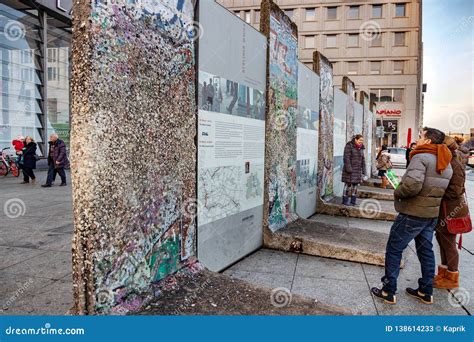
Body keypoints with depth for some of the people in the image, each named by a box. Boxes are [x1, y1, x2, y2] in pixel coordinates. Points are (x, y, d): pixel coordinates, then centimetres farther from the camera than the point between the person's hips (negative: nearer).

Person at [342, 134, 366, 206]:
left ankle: (353, 201, 14)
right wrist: (349, 169, -21)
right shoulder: (349, 146, -10)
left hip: (358, 170, 7)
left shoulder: (360, 148, 12)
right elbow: (346, 158, -16)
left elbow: (362, 160, 16)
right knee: (348, 184, -4)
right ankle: (345, 201, 4)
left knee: (355, 185, 8)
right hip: (350, 169, -7)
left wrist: (363, 170, 11)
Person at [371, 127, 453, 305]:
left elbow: (412, 185, -32)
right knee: (426, 250, 18)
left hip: (412, 214, -8)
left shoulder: (421, 157, -19)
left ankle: (389, 292, 11)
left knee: (394, 250, 4)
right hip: (432, 213, 8)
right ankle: (426, 292, 30)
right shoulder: (446, 163, 10)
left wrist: (397, 193, -15)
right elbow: (438, 188, 13)